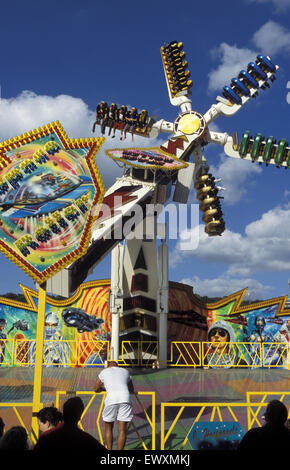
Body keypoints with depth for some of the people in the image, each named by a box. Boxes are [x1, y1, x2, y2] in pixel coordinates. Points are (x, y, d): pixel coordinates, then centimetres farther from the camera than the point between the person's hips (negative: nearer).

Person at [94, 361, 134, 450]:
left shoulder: (104, 372, 23)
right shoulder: (125, 371, 27)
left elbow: (96, 389, 32)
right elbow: (132, 390, 36)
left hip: (111, 399, -1)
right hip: (125, 398, 1)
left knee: (108, 427, 18)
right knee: (122, 429, 5)